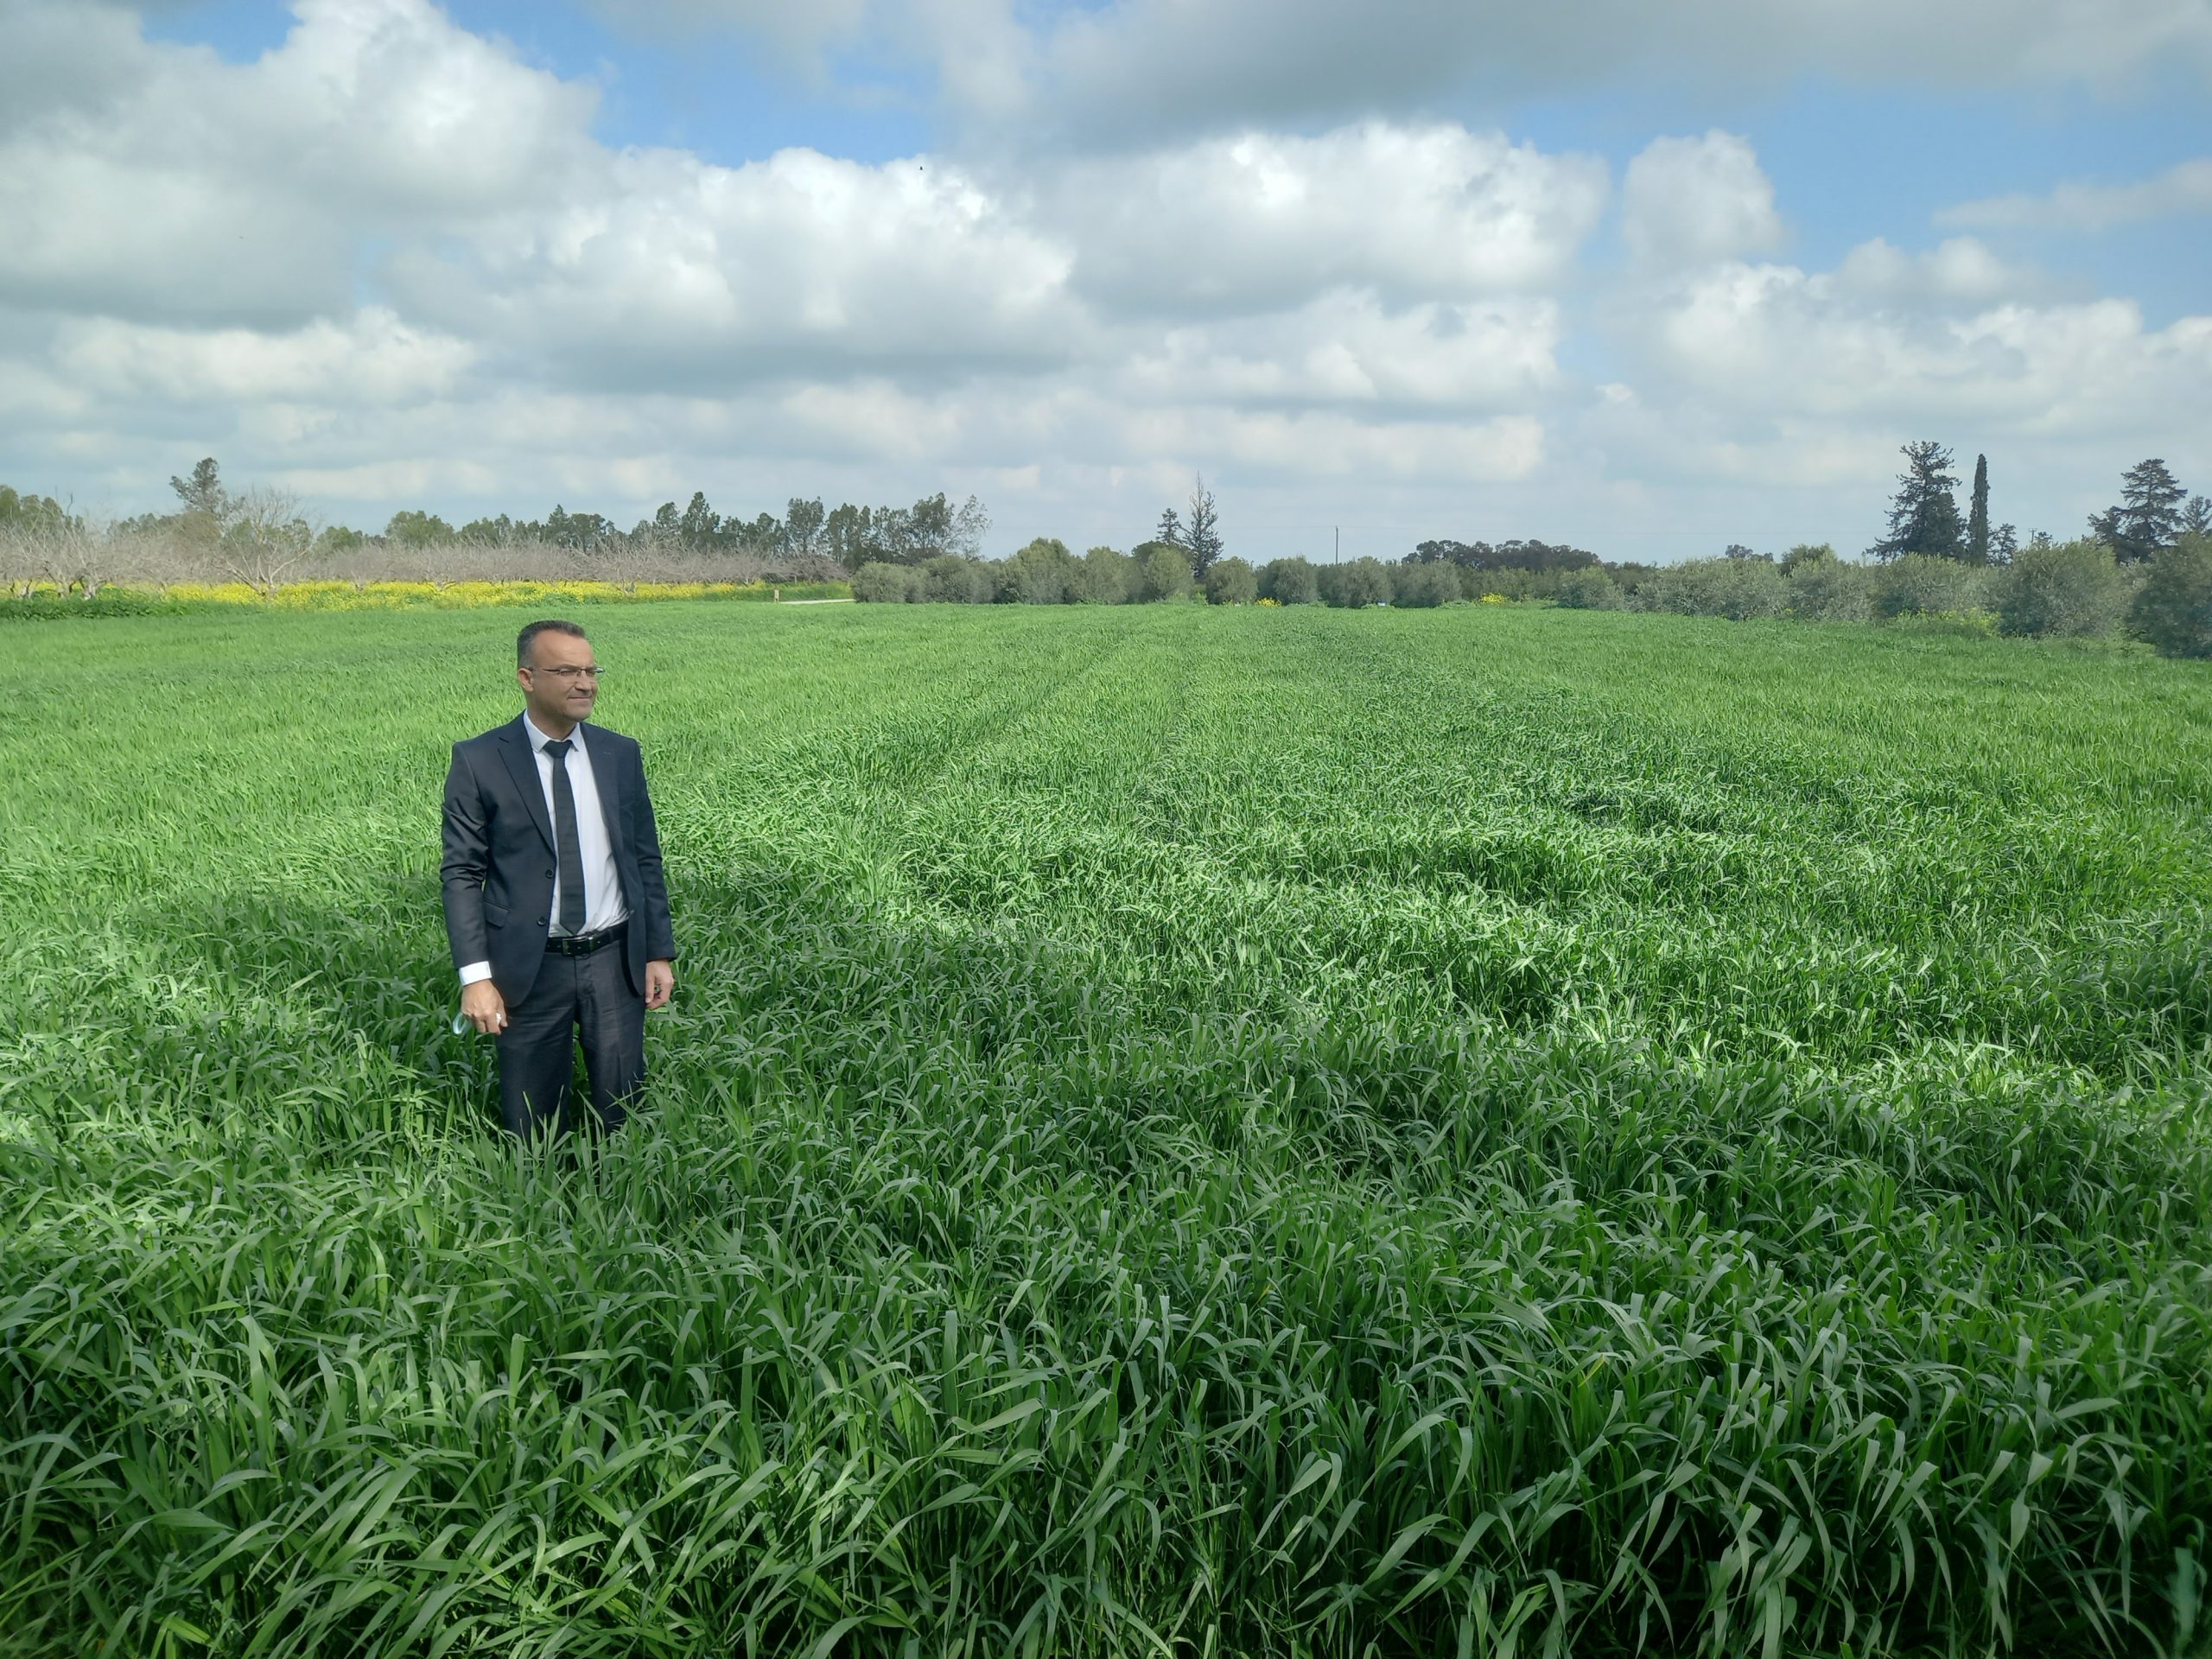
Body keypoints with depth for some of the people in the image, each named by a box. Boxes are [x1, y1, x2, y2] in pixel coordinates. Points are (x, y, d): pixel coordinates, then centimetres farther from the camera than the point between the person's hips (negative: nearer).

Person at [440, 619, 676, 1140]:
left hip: (615, 960, 2)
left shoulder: (621, 755, 4)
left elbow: (645, 859, 9)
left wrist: (660, 953, 5)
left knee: (623, 1112, 10)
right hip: (529, 968, -2)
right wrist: (475, 976, -11)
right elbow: (461, 873, -5)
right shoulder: (478, 762, -6)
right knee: (535, 1133, 8)